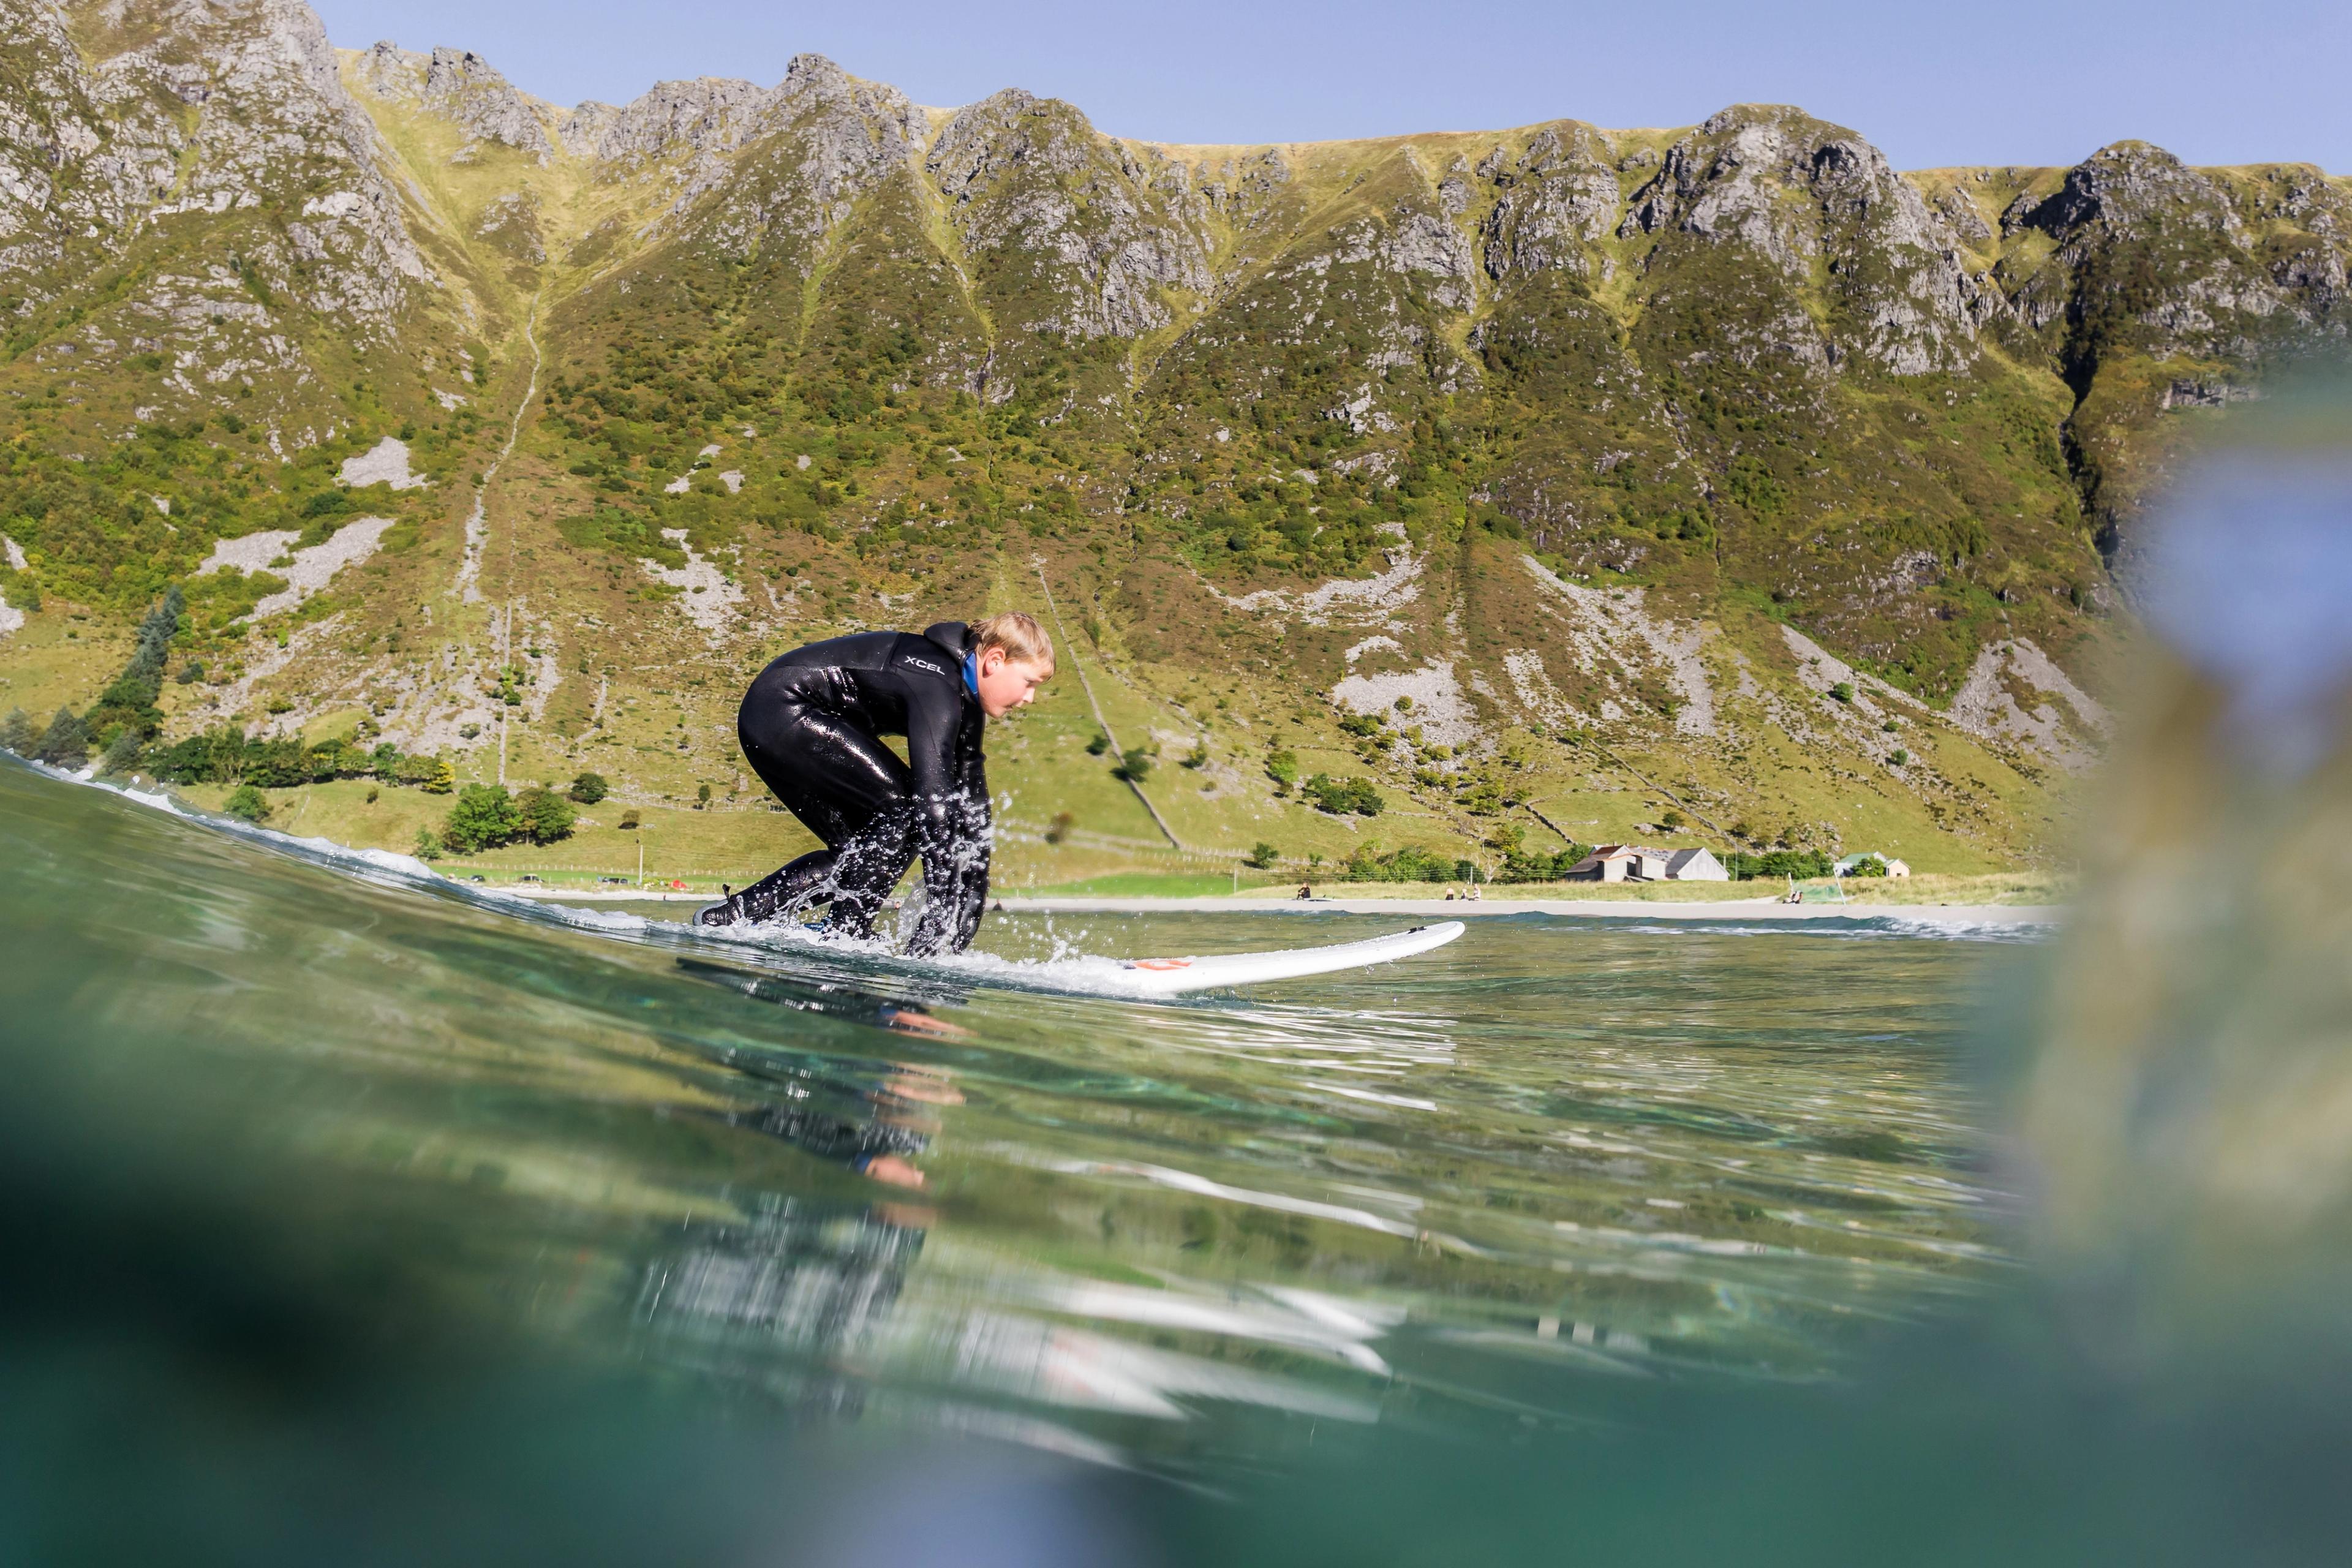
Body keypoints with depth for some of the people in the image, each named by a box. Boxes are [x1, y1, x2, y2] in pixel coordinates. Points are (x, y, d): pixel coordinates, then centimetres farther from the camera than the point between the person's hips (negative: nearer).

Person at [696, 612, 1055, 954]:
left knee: (861, 852, 9)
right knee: (904, 804, -17)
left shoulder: (965, 700, 5)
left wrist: (975, 896, 2)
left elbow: (970, 806, 7)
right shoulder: (936, 685, -25)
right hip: (781, 709, -10)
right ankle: (842, 936, -12)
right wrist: (942, 919, -34)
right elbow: (934, 797, -32)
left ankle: (728, 917, 10)